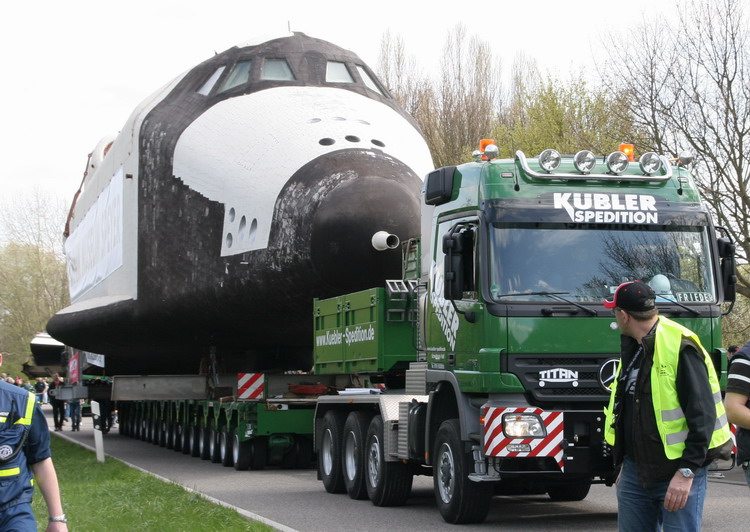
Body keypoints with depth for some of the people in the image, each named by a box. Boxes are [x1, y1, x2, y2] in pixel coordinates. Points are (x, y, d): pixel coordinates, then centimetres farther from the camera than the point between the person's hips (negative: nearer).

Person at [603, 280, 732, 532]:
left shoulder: (680, 347, -15)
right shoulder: (632, 348, 12)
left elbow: (703, 415, -19)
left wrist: (686, 472, -22)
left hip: (677, 474, -8)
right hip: (635, 471, 8)